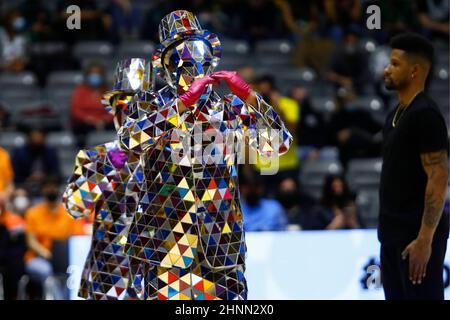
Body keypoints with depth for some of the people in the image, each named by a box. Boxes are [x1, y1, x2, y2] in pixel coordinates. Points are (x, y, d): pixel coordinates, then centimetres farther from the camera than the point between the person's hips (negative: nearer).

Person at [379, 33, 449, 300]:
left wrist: (424, 239, -24)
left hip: (417, 235, -10)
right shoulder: (397, 114, 15)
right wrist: (388, 228, 18)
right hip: (394, 233, 10)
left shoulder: (425, 115, -15)